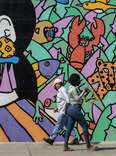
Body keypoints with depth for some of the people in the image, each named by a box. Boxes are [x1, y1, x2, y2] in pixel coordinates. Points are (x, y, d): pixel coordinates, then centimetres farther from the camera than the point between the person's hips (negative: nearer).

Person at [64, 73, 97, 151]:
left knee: (69, 128, 6)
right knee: (85, 126, -3)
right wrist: (84, 91, -15)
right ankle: (88, 145, 2)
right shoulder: (73, 88, -15)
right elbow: (77, 99, -20)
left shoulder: (72, 87, 16)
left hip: (71, 109, 10)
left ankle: (65, 146, 5)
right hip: (75, 109, -10)